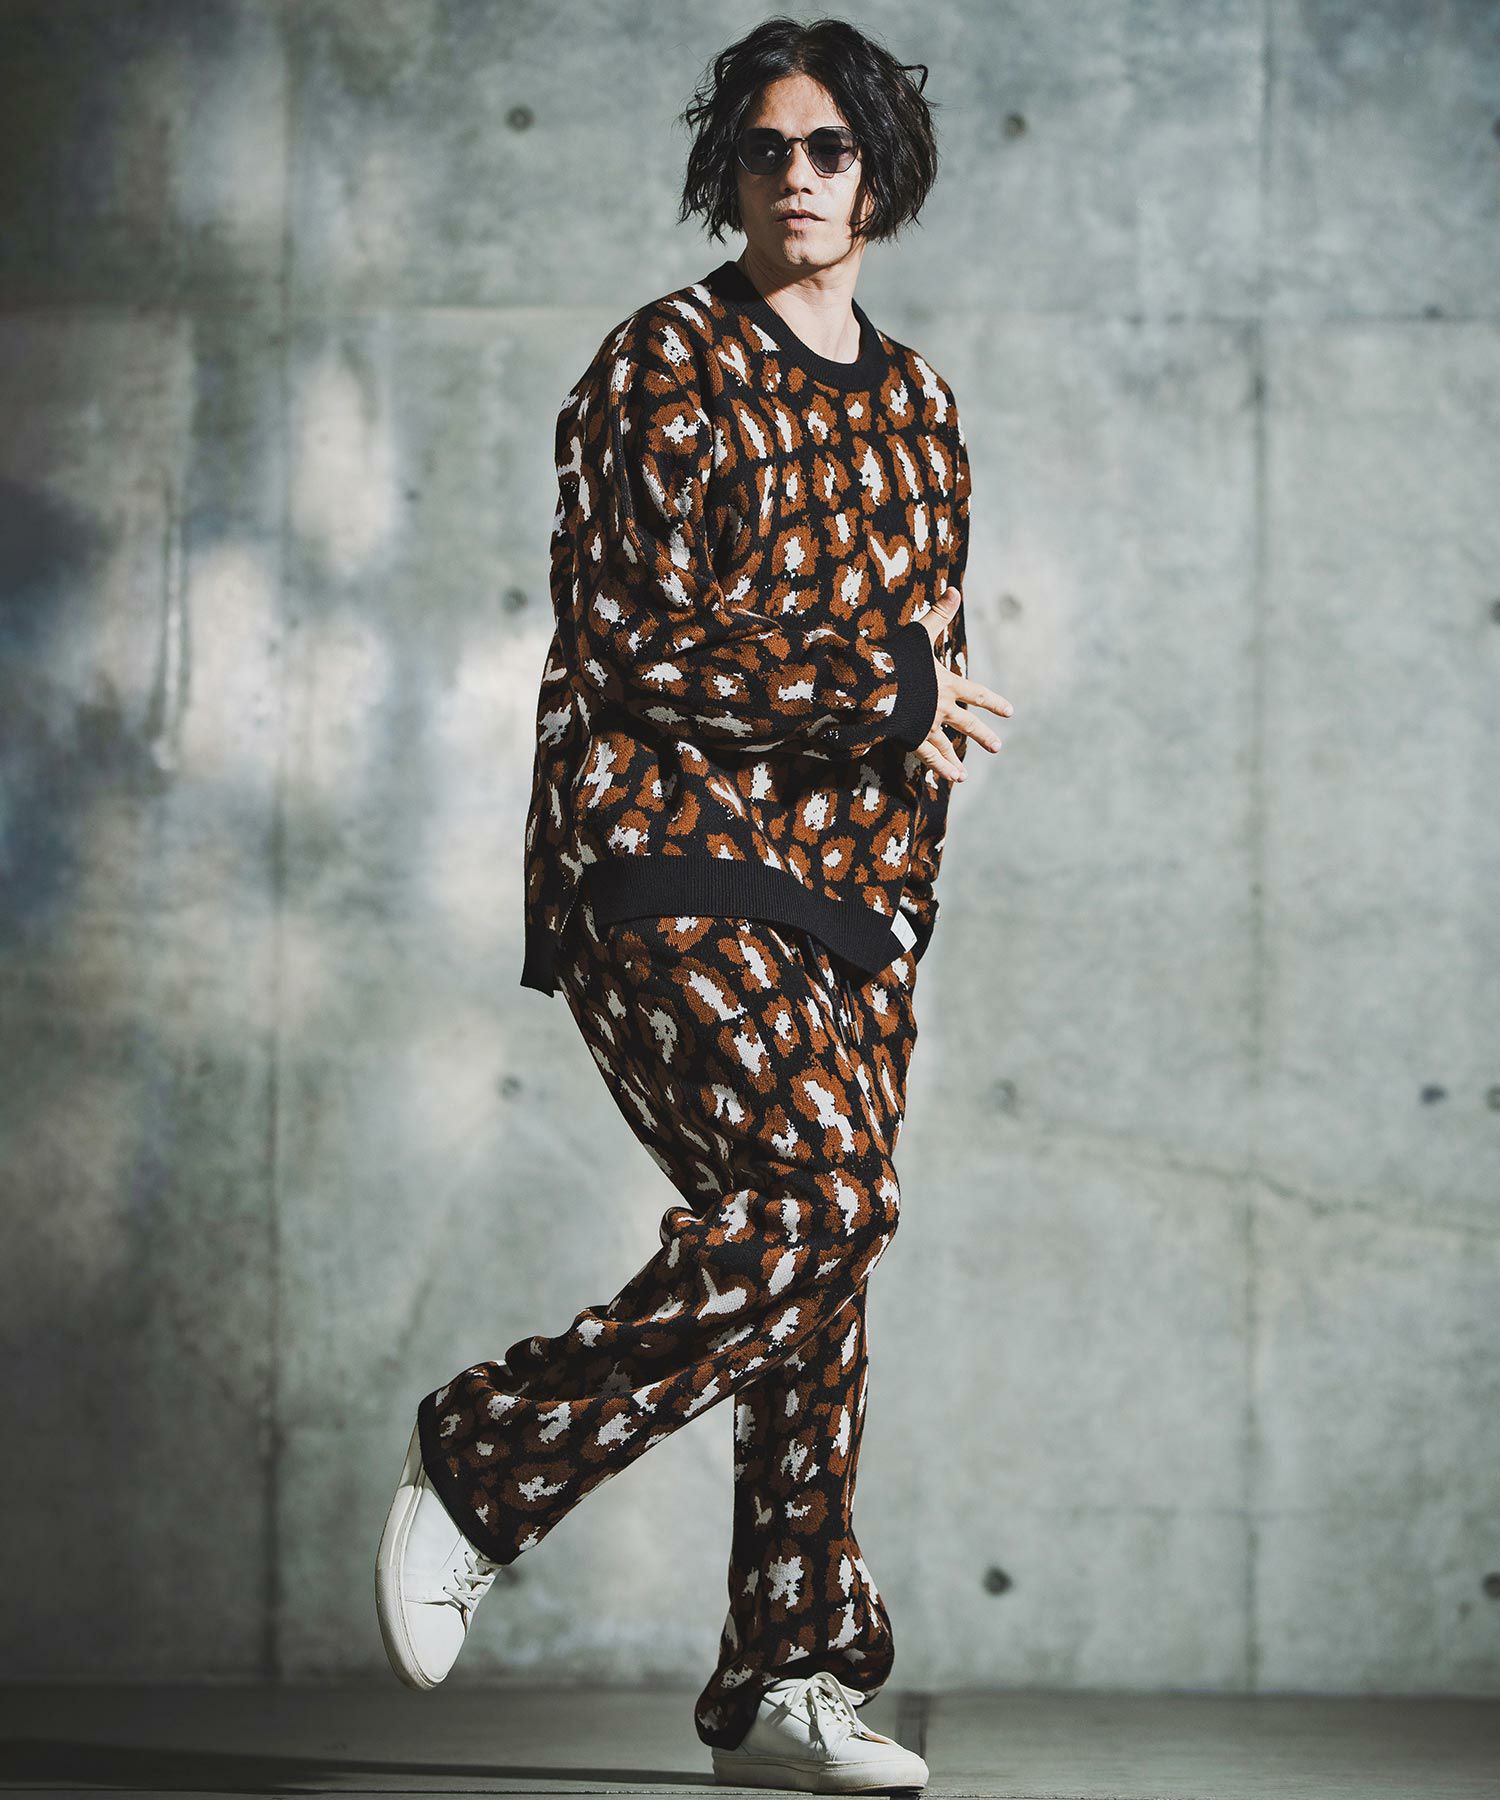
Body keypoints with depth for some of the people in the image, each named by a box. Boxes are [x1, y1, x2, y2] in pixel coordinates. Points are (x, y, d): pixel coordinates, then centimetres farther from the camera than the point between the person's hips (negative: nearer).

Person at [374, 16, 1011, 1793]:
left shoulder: (913, 400, 18)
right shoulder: (667, 364, -3)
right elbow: (640, 641, -12)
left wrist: (906, 888, 19)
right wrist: (885, 696, -8)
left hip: (844, 884, 7)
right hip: (669, 863, -7)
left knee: (820, 1257, 3)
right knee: (824, 1194, -23)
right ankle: (482, 1462, -10)